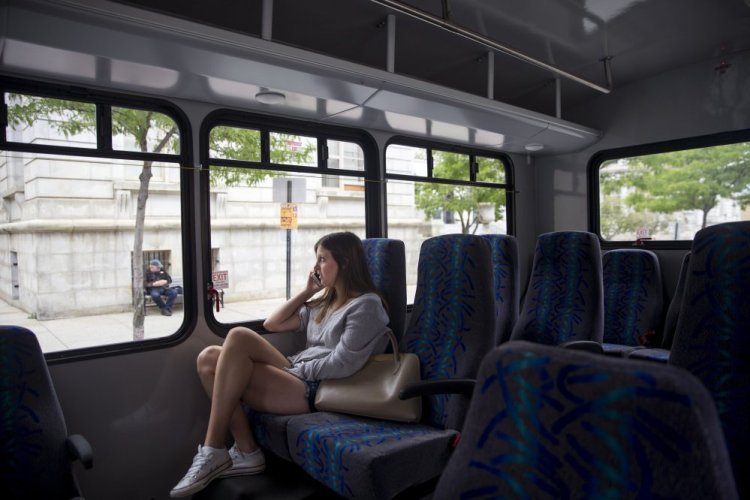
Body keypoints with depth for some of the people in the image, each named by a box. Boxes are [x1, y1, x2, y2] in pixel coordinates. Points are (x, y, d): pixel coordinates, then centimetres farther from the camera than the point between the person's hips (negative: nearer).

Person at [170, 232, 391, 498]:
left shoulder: (366, 305, -5)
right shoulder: (324, 301, 21)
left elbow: (341, 365, -13)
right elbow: (272, 324, 17)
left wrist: (294, 367, -4)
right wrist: (307, 292, 13)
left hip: (318, 389, -9)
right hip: (296, 378, 9)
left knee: (238, 337, -24)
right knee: (209, 358, -7)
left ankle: (213, 451, -18)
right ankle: (246, 452, -10)